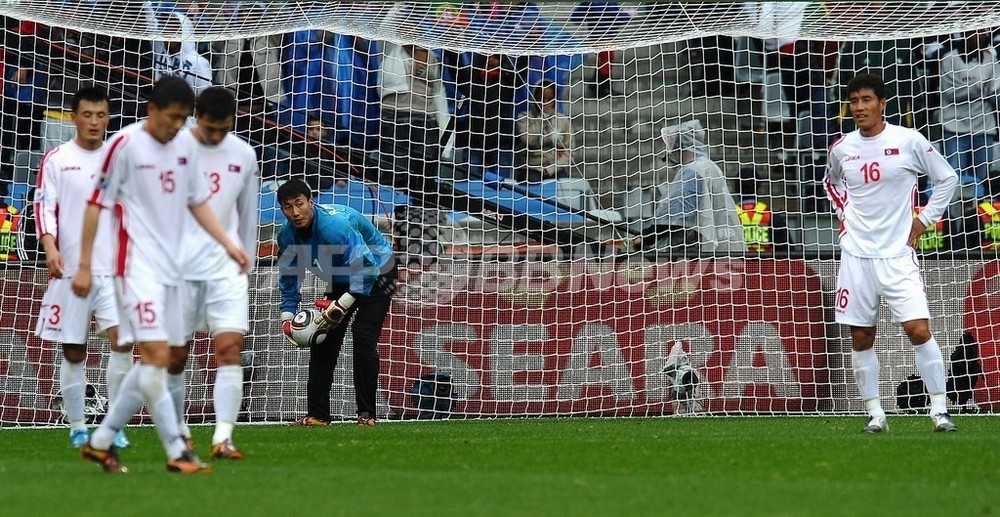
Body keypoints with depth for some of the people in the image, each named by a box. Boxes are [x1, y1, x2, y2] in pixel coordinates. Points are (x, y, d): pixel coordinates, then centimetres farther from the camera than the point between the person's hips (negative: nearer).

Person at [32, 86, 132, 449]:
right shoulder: (56, 159, 3)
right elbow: (44, 206, -3)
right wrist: (50, 248, -18)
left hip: (114, 269, 1)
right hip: (70, 269, -1)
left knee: (122, 340, -15)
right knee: (73, 352, 4)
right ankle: (77, 427, 16)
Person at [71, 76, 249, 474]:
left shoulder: (184, 148, 11)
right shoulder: (125, 144, -8)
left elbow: (197, 201, 22)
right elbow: (96, 204, -5)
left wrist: (229, 244, 13)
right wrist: (84, 266, -6)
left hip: (171, 269, 8)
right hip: (138, 266, -8)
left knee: (153, 363, 8)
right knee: (157, 355, -15)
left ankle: (101, 441, 19)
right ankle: (177, 452, -12)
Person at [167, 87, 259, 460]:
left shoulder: (244, 156, 7)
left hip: (226, 270, 2)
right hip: (180, 270, -2)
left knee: (230, 349, -12)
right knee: (175, 356, 6)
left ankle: (223, 438, -15)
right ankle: (178, 430, 26)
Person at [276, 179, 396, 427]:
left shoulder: (336, 225, -37)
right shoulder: (287, 235, -13)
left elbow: (365, 266, -36)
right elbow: (288, 278, 2)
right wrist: (287, 316, -8)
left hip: (377, 274, -7)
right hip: (341, 281, 7)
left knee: (363, 336, -20)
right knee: (323, 340, -1)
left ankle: (366, 413, -15)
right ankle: (317, 414, 3)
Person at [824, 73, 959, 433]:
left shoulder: (908, 141, -5)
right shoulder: (842, 148, 5)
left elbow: (947, 178, 6)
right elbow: (831, 182, 28)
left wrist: (923, 220, 2)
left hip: (897, 254, -3)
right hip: (856, 255, 3)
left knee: (918, 330, -12)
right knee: (861, 337, 4)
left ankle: (939, 410, -3)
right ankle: (874, 413, 13)